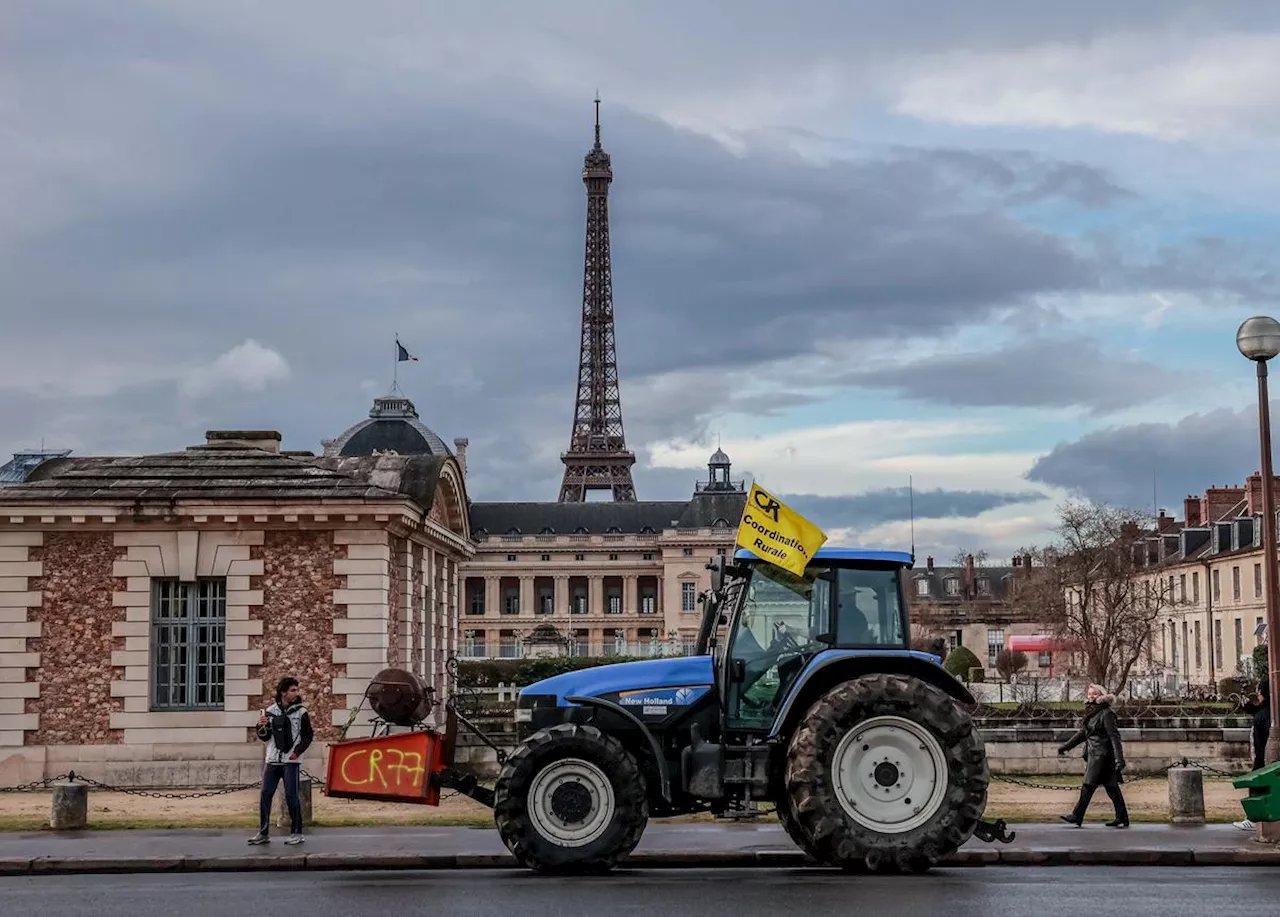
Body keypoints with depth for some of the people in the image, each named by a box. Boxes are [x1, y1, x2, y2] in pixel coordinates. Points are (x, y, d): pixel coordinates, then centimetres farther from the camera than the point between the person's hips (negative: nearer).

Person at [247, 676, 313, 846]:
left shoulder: (301, 711, 0)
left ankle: (296, 833, 3)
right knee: (265, 795, 1)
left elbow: (308, 736, 2)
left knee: (291, 796, -6)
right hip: (273, 760, 3)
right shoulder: (270, 711, 7)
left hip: (291, 761, -3)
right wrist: (261, 727, -8)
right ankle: (263, 833, 9)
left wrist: (297, 751, -11)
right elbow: (265, 737, 12)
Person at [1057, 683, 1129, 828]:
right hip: (1094, 755, 9)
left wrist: (1119, 759, -24)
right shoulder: (1091, 713, 15)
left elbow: (1114, 737, -18)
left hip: (1102, 755, -9)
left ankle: (1077, 817, -1)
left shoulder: (1106, 714, -13)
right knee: (1111, 787, 9)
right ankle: (1122, 819, 11)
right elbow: (1082, 733, 25)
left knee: (1088, 786, -5)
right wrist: (1066, 747, 26)